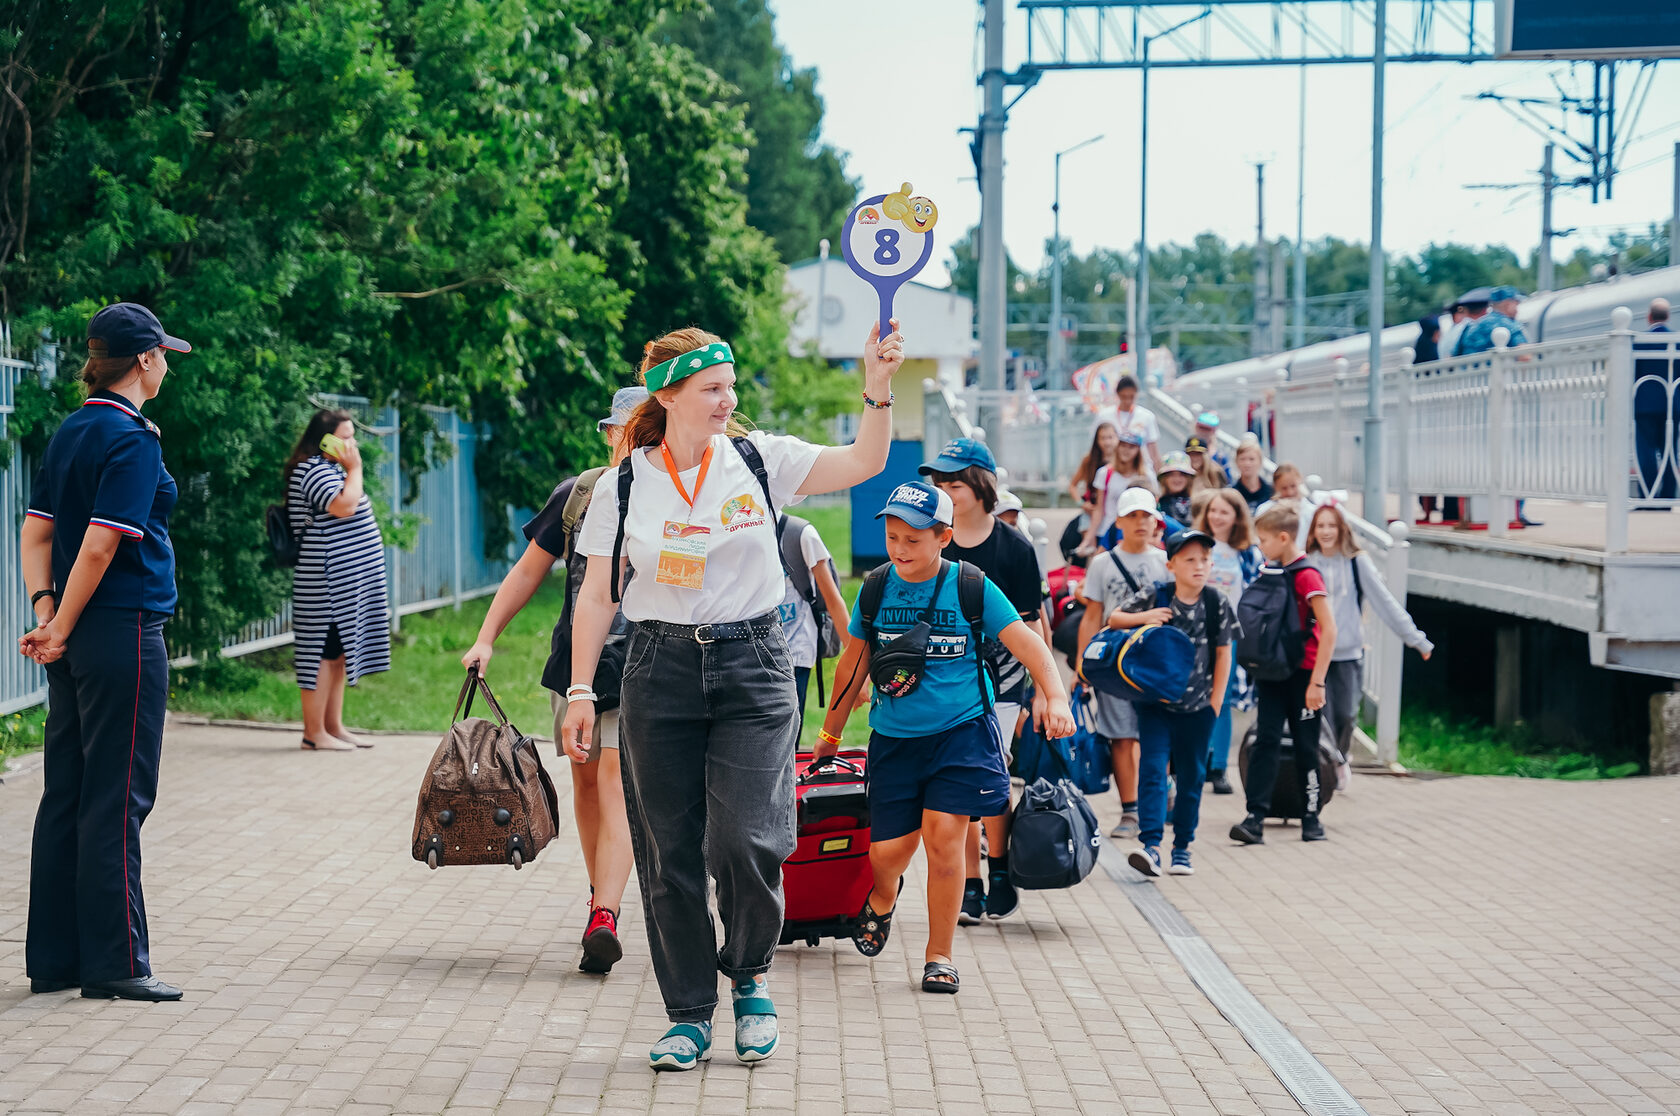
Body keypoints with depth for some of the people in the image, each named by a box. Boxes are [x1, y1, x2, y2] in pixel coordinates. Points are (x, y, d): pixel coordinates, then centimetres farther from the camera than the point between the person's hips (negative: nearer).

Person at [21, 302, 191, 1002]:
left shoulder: (70, 433, 12)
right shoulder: (132, 440, -14)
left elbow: (36, 532, 10)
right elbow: (99, 548, -19)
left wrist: (46, 613, 0)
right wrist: (61, 631, -11)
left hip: (79, 639, 9)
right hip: (124, 632, -8)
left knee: (66, 797, 11)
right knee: (116, 800, -4)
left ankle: (53, 959, 16)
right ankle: (114, 963, 0)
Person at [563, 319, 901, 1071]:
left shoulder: (760, 460, 2)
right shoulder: (623, 487, 2)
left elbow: (863, 463, -4)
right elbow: (596, 595, 5)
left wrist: (877, 388, -18)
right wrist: (580, 690, 1)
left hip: (753, 669, -1)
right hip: (660, 671, 1)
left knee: (746, 841, -13)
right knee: (668, 853, 2)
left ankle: (750, 977, 14)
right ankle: (689, 1015, 14)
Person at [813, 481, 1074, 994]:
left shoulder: (972, 587, -5)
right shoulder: (877, 587, 3)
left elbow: (1027, 643, -6)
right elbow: (855, 662, 15)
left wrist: (1055, 696, -23)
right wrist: (831, 732, 22)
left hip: (961, 732, -2)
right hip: (894, 737, 2)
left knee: (942, 836, -14)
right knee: (887, 850, -2)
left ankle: (940, 955, 2)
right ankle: (882, 899, 37)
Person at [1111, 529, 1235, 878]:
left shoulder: (1216, 605, -2)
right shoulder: (1154, 596, -6)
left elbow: (1223, 653, 6)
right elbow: (1113, 620, 4)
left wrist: (1216, 700, 4)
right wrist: (1144, 617, -15)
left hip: (1198, 707, 2)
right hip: (1156, 701, -2)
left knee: (1191, 777, 9)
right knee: (1152, 769, -13)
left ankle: (1182, 849, 21)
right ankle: (1151, 846, -19)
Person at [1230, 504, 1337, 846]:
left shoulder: (1305, 575, -13)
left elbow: (1328, 630, -17)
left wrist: (1317, 681, -19)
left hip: (1303, 673, -6)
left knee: (1306, 746, 4)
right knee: (1266, 741, -4)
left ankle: (1311, 816, 17)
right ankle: (1255, 819, -10)